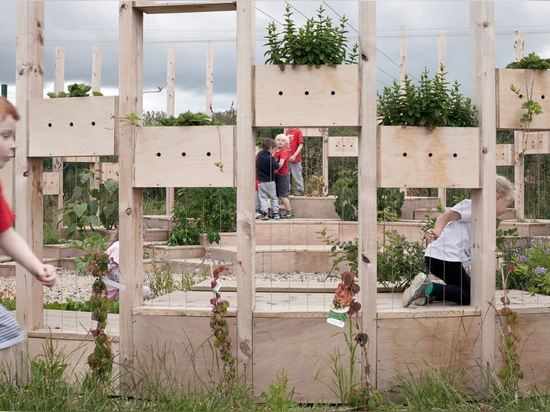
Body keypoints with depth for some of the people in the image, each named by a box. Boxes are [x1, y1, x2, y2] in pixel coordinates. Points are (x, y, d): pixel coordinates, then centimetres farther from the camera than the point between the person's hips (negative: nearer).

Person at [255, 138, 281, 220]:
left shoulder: (259, 154, -3)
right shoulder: (270, 158, -20)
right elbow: (277, 167, -25)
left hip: (261, 181, 3)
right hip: (270, 181, -3)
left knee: (263, 198, 7)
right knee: (273, 197, 11)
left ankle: (265, 213, -1)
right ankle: (276, 213, 11)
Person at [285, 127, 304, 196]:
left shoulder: (298, 131, -10)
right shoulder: (287, 132, 10)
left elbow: (301, 145, -13)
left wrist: (294, 155, -19)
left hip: (295, 159, -7)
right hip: (287, 158, 7)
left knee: (297, 175, 1)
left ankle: (300, 190, 11)